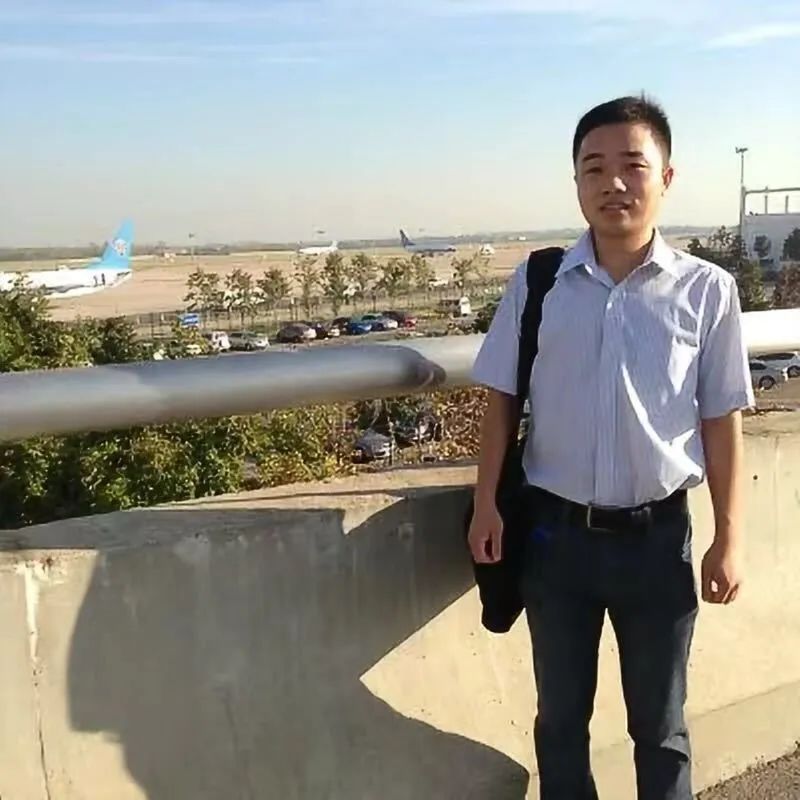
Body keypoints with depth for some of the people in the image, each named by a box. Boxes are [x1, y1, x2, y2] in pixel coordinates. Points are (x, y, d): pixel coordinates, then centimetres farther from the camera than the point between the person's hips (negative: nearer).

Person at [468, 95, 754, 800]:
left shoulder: (706, 290, -8)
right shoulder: (537, 284, -5)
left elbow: (722, 422, -3)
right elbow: (502, 400, 2)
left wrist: (729, 538, -1)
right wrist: (486, 504, -2)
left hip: (657, 535, -1)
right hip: (556, 530, 1)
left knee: (659, 724, 18)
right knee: (560, 716, 19)